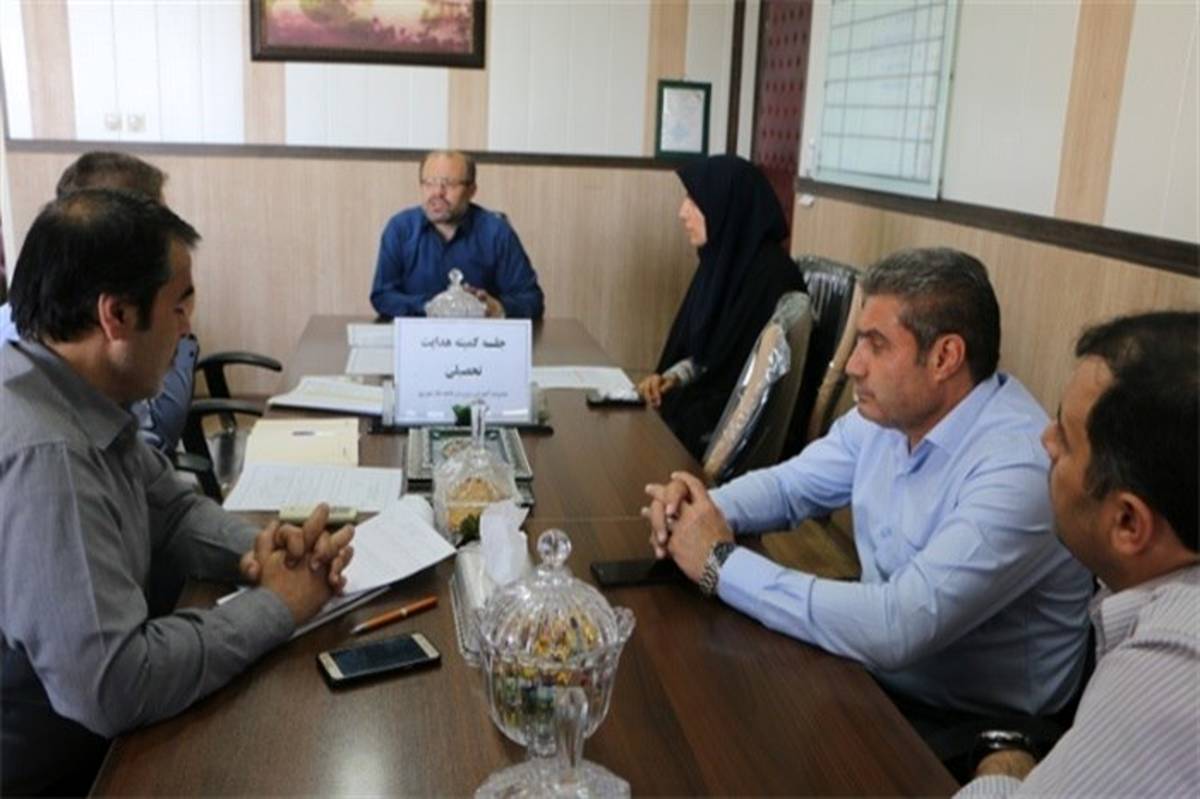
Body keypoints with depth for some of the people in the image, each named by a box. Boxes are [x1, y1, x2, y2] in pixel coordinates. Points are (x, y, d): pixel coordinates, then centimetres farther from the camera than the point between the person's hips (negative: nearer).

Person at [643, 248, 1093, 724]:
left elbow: (895, 629, -36)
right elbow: (789, 484, 10)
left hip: (966, 731, -6)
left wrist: (722, 563, -28)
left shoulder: (1017, 471, -29)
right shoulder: (886, 413, -3)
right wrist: (705, 508, -13)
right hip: (875, 675, 7)